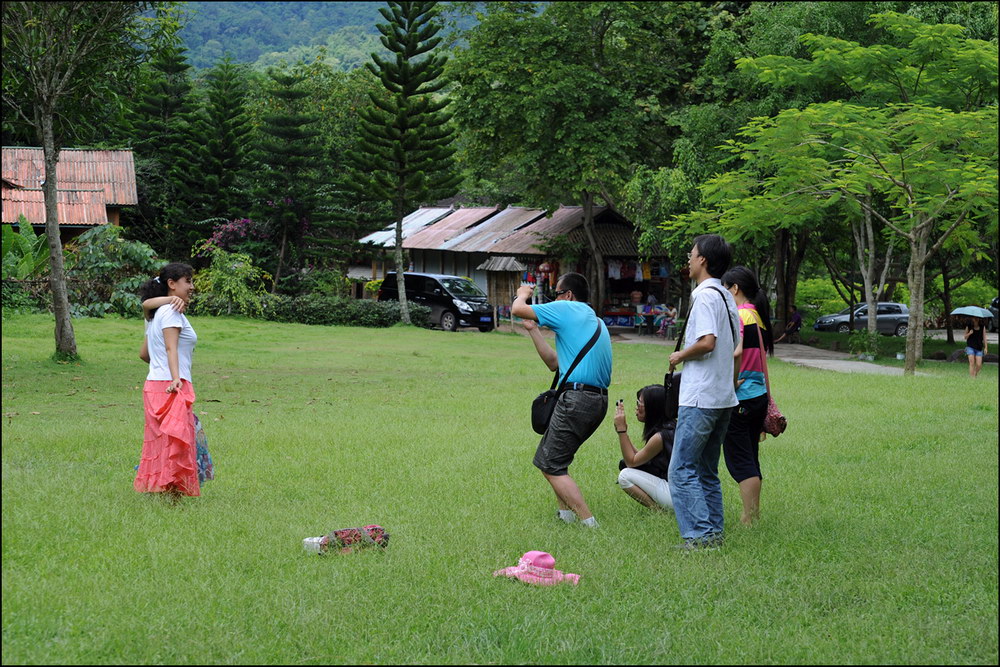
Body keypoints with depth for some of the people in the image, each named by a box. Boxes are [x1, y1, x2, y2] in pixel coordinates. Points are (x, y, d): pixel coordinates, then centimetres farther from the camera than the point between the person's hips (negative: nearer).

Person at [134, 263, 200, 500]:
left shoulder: (155, 313, 21)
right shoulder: (172, 311, -7)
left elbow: (144, 353, 26)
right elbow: (171, 347, -20)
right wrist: (175, 378, -30)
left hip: (154, 386, 10)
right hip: (172, 387, -10)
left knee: (160, 443, 10)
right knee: (176, 441, -15)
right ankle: (173, 493, -22)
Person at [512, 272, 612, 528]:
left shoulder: (566, 309, -3)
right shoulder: (596, 321, 23)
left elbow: (517, 309, -1)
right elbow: (555, 363, 24)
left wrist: (522, 294, 22)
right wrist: (533, 329, 27)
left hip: (576, 398, -9)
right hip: (599, 399, 9)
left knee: (552, 467, -5)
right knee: (548, 459, 22)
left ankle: (589, 523, -13)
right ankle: (566, 512, 17)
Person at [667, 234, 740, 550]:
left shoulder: (705, 296, -14)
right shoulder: (727, 297, 15)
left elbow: (707, 342, -25)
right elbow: (737, 350, 18)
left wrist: (680, 356, -9)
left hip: (700, 399, -10)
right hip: (724, 398, 10)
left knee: (681, 470, -7)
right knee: (707, 472, 15)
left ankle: (699, 535, -11)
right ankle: (714, 533, 14)